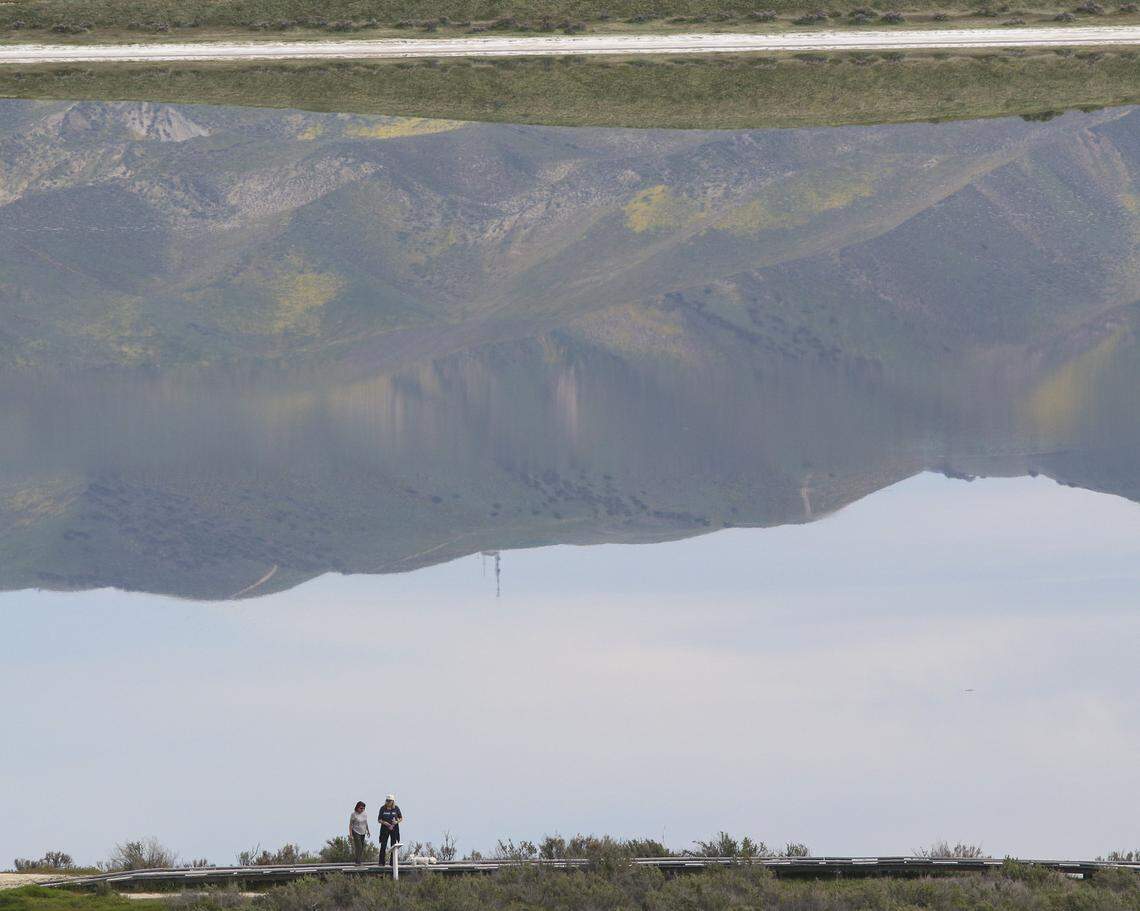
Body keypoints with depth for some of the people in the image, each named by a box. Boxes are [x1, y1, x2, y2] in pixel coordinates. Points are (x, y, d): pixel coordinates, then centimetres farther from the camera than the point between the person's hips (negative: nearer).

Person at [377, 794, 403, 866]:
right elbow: (379, 820, 2)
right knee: (383, 846, -5)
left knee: (394, 846, 2)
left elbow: (401, 818, 8)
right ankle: (381, 862, -2)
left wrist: (397, 822, -12)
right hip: (385, 829, -1)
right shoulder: (383, 809, 0)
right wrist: (384, 822, -17)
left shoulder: (396, 808, 1)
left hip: (394, 828, 1)